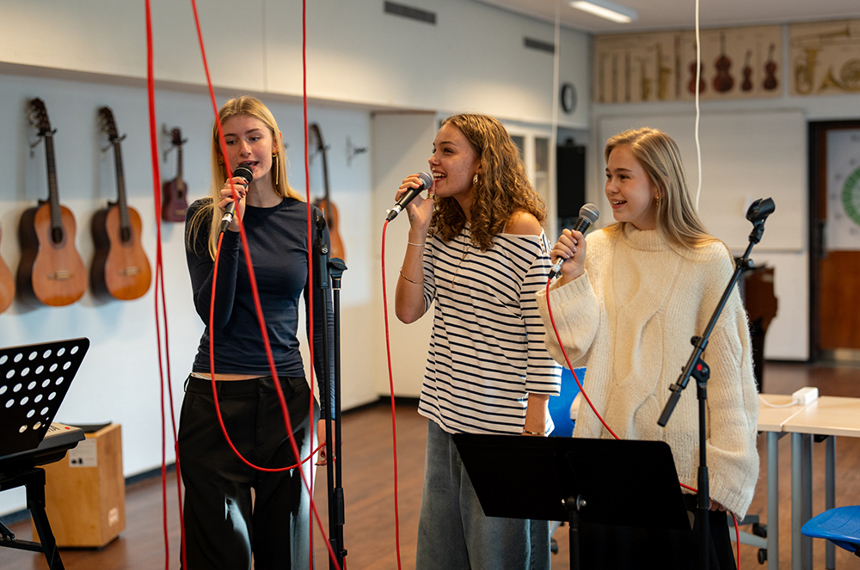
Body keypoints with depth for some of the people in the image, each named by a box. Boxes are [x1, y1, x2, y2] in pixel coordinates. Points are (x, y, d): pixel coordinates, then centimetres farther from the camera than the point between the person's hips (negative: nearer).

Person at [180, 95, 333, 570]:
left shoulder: (306, 220, 4)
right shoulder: (205, 218, 0)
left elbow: (321, 319, 7)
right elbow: (214, 314, -11)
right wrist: (231, 229, -17)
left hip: (287, 398, 2)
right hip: (216, 401, -1)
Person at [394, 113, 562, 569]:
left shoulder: (522, 228, -10)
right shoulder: (443, 230, 9)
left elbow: (540, 327, -11)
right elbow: (408, 310, 3)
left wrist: (535, 420, -14)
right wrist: (418, 230, -4)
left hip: (501, 421, -7)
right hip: (446, 415, 7)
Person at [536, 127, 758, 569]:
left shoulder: (707, 259, -6)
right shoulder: (597, 250, 4)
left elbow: (726, 370, -5)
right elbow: (577, 349, 1)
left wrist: (726, 472, -8)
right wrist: (571, 278, -11)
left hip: (682, 460, -3)